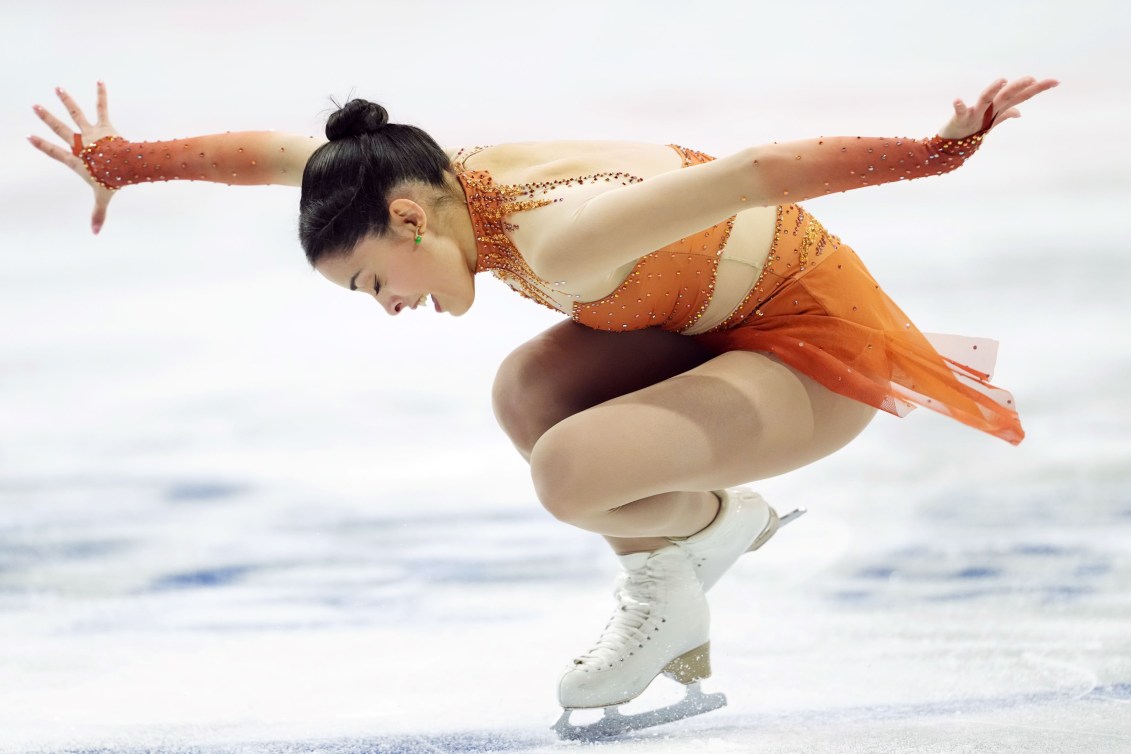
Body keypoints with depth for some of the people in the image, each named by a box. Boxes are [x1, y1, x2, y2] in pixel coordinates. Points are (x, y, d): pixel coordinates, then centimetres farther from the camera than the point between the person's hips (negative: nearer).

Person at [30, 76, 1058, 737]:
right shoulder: (458, 178, -5)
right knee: (528, 392, -7)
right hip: (733, 321, 9)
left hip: (821, 349, -9)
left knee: (567, 474, -25)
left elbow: (752, 175, -38)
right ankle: (677, 611, 8)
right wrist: (126, 162, 16)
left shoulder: (559, 239, -31)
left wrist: (937, 151, -42)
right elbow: (278, 152, 8)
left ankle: (712, 526, 7)